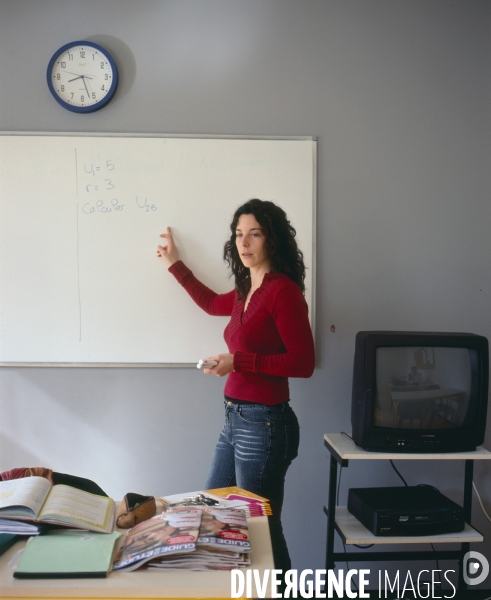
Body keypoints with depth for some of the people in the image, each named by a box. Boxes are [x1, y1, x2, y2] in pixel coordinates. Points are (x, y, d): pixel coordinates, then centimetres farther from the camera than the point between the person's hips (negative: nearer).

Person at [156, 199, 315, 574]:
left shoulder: (283, 291, -15)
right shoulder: (247, 291, 10)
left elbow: (303, 363, -19)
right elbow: (212, 304, 31)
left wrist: (238, 362, -20)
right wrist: (175, 264, 35)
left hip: (264, 423, -9)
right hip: (236, 418, 9)